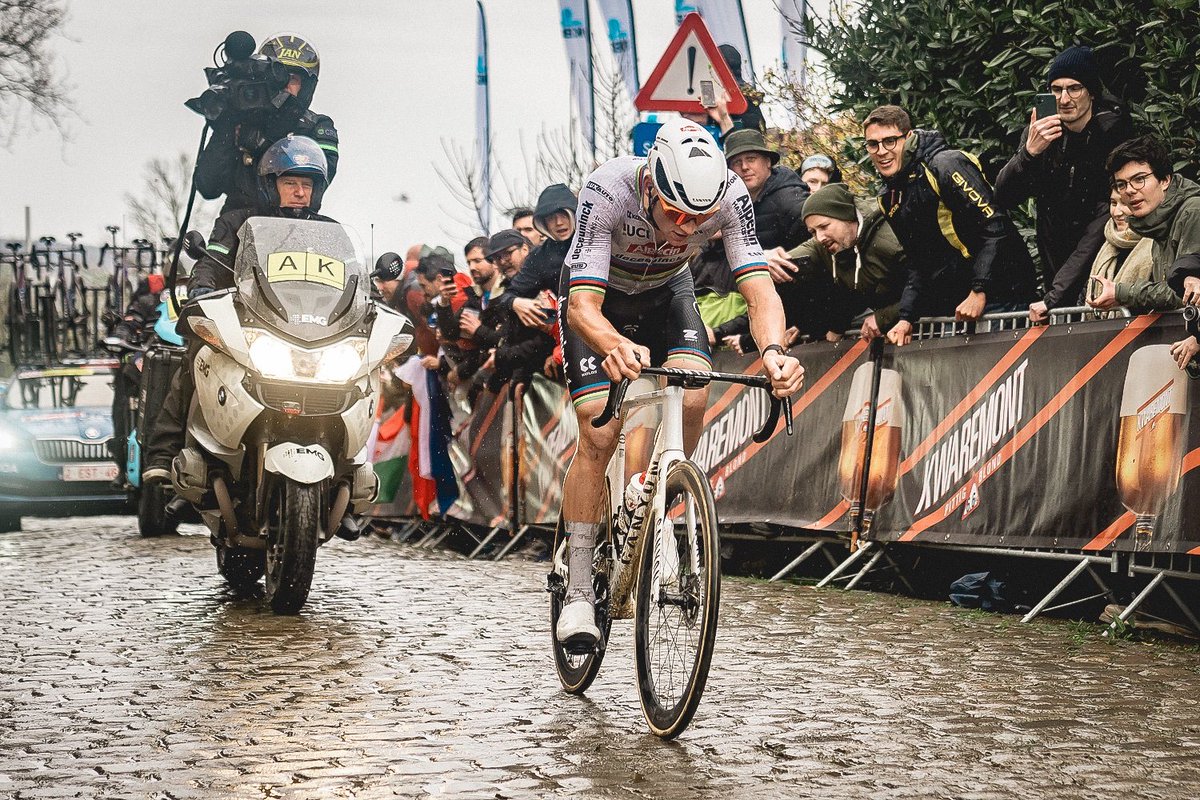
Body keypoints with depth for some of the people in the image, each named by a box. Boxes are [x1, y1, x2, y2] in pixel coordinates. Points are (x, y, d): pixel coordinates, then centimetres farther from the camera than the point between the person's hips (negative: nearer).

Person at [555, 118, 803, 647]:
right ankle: (578, 592, -6)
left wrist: (773, 351, -56)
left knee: (692, 398, -25)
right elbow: (582, 305, -43)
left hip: (666, 291, 2)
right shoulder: (608, 190, -39)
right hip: (597, 294, -2)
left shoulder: (730, 195, -32)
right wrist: (615, 347, -65)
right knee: (599, 435, -16)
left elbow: (759, 290, -34)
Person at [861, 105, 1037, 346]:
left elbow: (995, 228, -19)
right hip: (952, 305, 8)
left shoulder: (946, 166, -12)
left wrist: (979, 292, -23)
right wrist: (906, 317, 5)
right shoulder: (889, 199, 13)